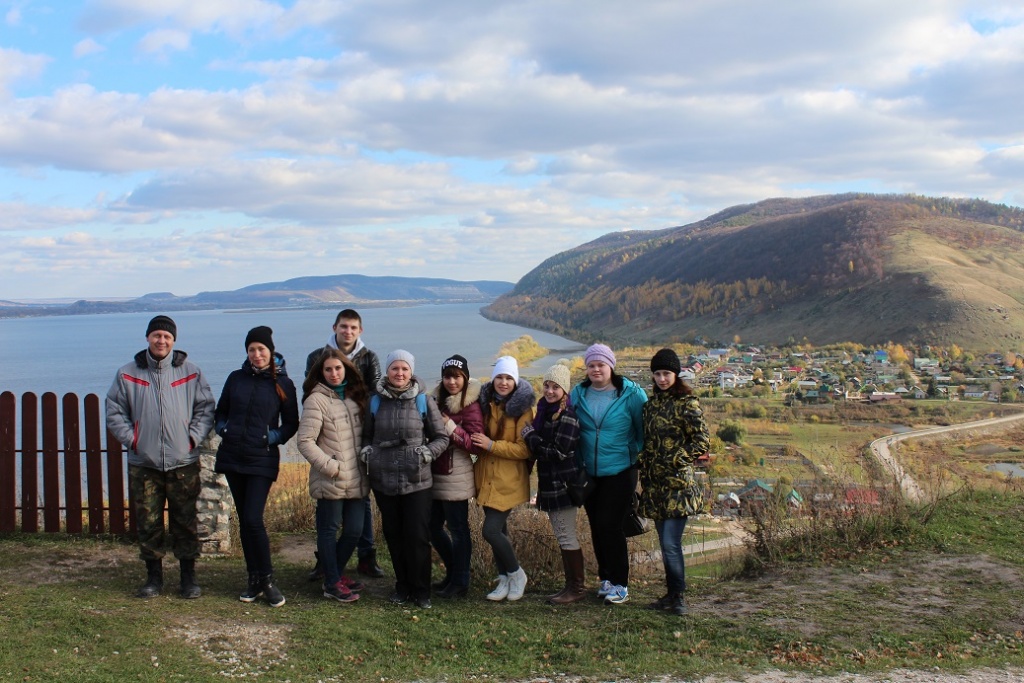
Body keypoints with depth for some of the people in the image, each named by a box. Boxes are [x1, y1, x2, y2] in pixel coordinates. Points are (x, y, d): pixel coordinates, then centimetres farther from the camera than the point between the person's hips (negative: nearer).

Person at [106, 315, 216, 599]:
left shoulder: (191, 372, 2)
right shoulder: (128, 374, 3)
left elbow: (206, 409, 6)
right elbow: (114, 413, 8)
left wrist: (193, 438, -5)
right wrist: (131, 439, -3)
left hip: (183, 463, -1)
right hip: (143, 464, 1)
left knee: (185, 522, 5)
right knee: (148, 524, 5)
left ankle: (188, 578, 16)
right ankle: (154, 577, 19)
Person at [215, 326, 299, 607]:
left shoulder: (282, 384, 0)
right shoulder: (236, 379, 7)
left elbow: (291, 423, 5)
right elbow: (220, 412, 18)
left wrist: (275, 437, -10)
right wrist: (223, 430, 0)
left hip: (262, 460, -4)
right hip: (232, 457, 4)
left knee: (253, 519, -13)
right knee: (244, 521, 8)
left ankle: (267, 581, 0)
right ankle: (254, 579, 17)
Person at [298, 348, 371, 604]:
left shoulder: (355, 396, 12)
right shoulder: (317, 400, -9)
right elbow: (305, 441, -13)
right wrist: (331, 466, -15)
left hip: (356, 480, 6)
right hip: (330, 483, -6)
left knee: (354, 531, 10)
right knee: (329, 530, 5)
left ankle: (335, 574, 29)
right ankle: (333, 584, 17)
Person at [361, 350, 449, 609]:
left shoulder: (424, 401, 0)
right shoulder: (375, 401, 6)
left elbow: (441, 437, 5)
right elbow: (366, 434, 18)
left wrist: (428, 452, -13)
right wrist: (366, 450, -2)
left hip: (417, 481, -2)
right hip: (384, 481, 3)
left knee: (418, 536, -2)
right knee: (394, 536, 11)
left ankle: (420, 590, 13)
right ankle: (402, 586, 26)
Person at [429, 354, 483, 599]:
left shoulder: (471, 406, -11)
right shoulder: (438, 400, 10)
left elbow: (475, 443, -16)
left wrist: (451, 428, -26)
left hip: (456, 477, -8)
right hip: (436, 474, 8)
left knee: (457, 528, 1)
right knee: (432, 526, 14)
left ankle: (460, 583, 13)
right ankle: (453, 573, 30)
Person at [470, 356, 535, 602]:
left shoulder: (523, 409, -10)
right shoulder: (486, 404, 7)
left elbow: (525, 449, -16)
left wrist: (492, 445, -20)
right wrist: (478, 444, 2)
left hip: (509, 482, -6)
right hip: (486, 478, 6)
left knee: (491, 530, -11)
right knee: (497, 529, 13)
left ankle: (516, 574, 11)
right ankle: (504, 579, 29)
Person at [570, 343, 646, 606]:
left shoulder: (631, 393, -7)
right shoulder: (578, 394, 3)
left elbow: (644, 430, -1)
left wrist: (640, 457, -5)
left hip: (620, 471, -4)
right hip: (589, 473, 4)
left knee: (609, 525, -10)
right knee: (597, 527, 10)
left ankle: (620, 584, 2)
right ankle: (606, 578, 24)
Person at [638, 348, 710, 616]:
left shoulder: (687, 403, -6)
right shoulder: (651, 404, 14)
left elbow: (702, 442, -10)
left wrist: (674, 461, -15)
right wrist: (643, 462, 9)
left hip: (678, 484, -6)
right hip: (655, 484, 6)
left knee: (671, 543, -10)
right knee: (665, 543, 11)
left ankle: (678, 596, 3)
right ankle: (671, 594, 20)